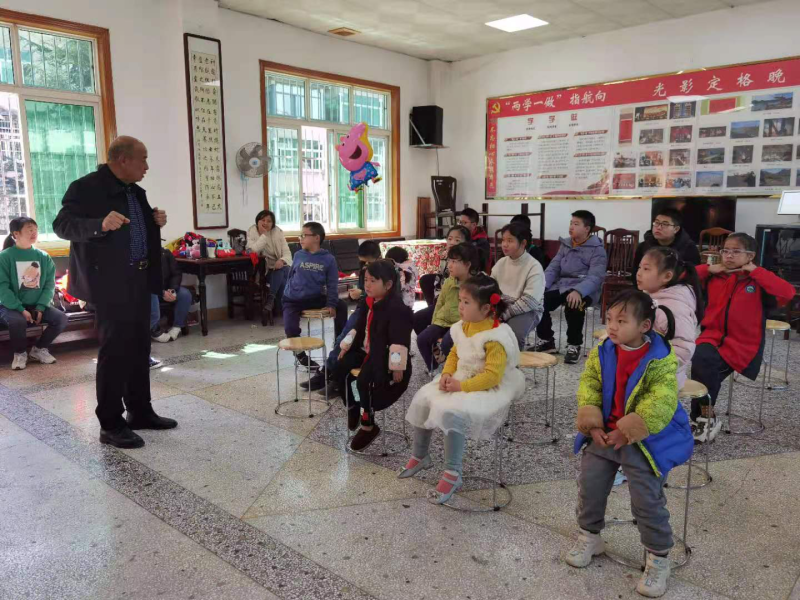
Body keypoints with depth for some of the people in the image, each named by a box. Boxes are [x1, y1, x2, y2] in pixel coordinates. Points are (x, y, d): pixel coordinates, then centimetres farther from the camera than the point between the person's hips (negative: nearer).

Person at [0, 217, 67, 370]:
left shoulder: (43, 257, 4)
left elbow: (50, 284, 1)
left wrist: (40, 307, -12)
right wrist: (21, 309, -22)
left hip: (37, 306, 4)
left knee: (61, 318, -18)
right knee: (18, 321, -35)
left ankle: (39, 349, 7)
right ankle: (20, 353, -3)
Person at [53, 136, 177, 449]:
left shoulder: (136, 192, 14)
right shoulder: (86, 187, -11)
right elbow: (62, 225, -17)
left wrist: (156, 222, 1)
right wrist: (100, 224, -34)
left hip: (139, 281, 8)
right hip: (111, 284, -8)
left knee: (140, 347, 12)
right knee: (114, 351, -3)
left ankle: (140, 412, 24)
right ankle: (110, 424, 8)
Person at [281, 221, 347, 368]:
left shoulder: (328, 258, -6)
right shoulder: (298, 255, 0)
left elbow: (332, 284, -5)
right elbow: (290, 276, 11)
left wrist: (331, 304, -15)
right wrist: (287, 294, 7)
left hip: (316, 298, 0)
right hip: (293, 300, 0)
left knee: (341, 306, -9)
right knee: (291, 328, -22)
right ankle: (301, 355, 8)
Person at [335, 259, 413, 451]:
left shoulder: (397, 308, -21)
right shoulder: (369, 303, 8)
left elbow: (399, 340, -25)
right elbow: (359, 328, 19)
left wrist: (397, 367, -27)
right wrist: (346, 346, 16)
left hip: (384, 355, -9)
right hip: (367, 351, 9)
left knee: (364, 379, -29)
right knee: (340, 367, -5)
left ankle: (368, 425, -11)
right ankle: (353, 407, 14)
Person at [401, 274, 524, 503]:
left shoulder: (496, 337, -23)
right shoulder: (463, 328, 3)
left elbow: (492, 376, -27)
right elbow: (454, 354, 15)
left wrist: (462, 386, -27)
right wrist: (447, 374, -4)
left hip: (489, 389, -9)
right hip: (460, 382, 9)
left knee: (452, 411, -32)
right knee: (422, 399, 1)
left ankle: (453, 474, -20)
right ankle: (420, 456, 20)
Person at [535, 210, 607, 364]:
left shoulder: (597, 249, -5)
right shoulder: (565, 244, 15)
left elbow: (595, 277, -18)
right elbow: (553, 268, 10)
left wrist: (578, 291, -36)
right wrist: (542, 286, -9)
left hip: (584, 290, -6)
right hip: (560, 286, 6)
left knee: (573, 305, -37)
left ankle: (574, 345, -14)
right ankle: (546, 341, 3)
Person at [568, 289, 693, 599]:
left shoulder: (661, 360, -17)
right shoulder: (601, 353, -3)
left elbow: (659, 405, -21)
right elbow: (588, 388, -2)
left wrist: (628, 432, -24)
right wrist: (593, 426, -13)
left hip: (641, 442, -4)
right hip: (603, 435, 5)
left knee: (647, 502, -2)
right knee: (589, 486, 9)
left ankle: (658, 559, 18)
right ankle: (589, 536, 33)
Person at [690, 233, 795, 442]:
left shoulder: (759, 282, 0)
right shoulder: (713, 277, 9)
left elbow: (788, 292, -18)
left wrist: (755, 271, -13)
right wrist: (708, 269, 0)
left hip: (742, 344, -3)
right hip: (712, 336, 3)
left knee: (704, 365, -27)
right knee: (700, 361, -26)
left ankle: (701, 418, -5)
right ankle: (707, 418, -7)